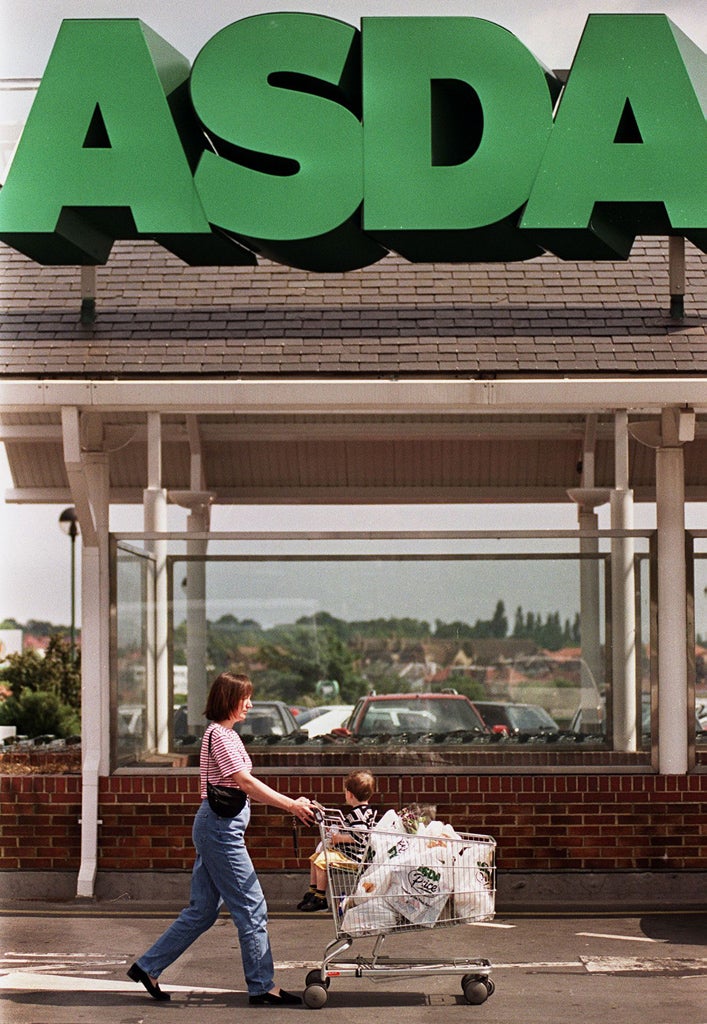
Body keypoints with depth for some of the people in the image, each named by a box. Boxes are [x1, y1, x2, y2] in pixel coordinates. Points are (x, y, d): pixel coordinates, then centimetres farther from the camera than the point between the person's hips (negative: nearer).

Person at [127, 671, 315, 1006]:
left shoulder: (228, 734, 19)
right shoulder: (219, 734, -13)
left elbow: (244, 787, 17)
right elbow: (245, 782, -19)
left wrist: (290, 804, 11)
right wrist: (291, 805, -22)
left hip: (217, 827, 10)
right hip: (220, 825, -10)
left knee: (202, 911, 12)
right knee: (251, 908, -5)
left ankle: (147, 967, 17)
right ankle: (262, 987, 0)